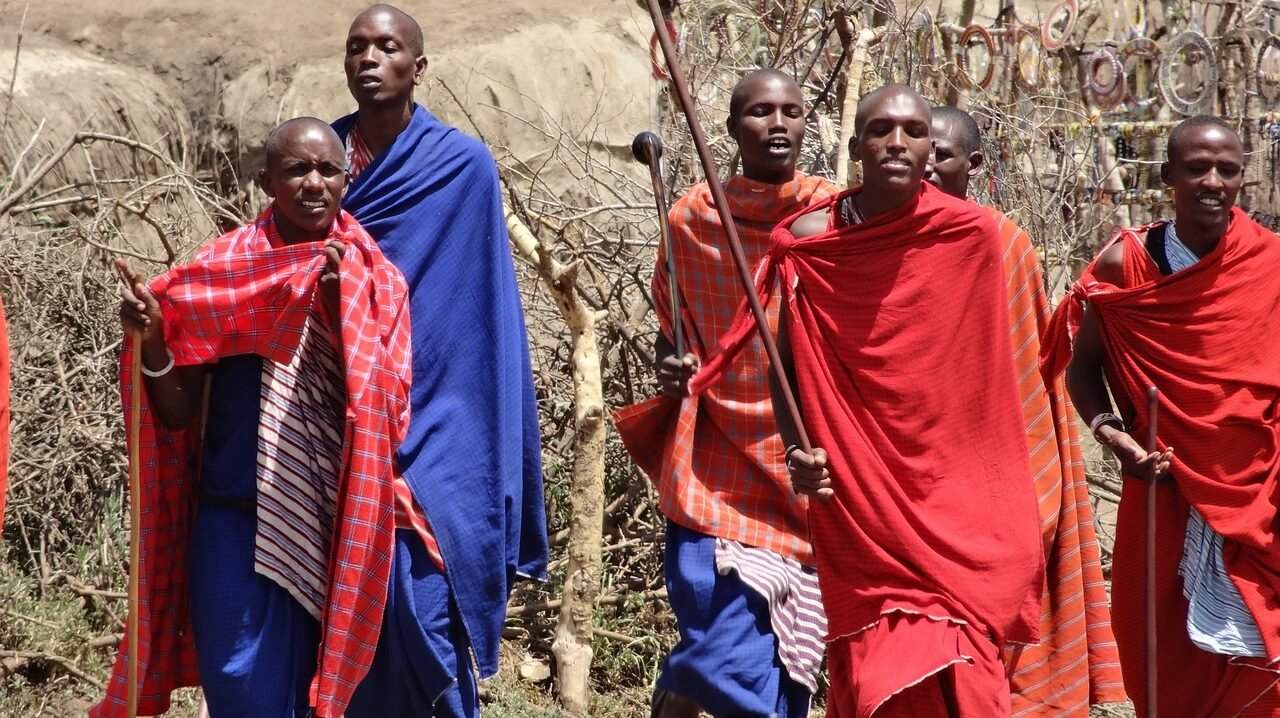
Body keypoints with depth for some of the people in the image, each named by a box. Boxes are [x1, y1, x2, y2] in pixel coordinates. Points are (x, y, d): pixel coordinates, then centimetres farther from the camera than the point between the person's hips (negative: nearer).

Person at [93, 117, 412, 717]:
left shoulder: (375, 281, 0)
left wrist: (339, 312, -21)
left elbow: (384, 408, -10)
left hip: (337, 530, 1)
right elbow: (178, 416, -1)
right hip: (235, 527, -1)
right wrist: (151, 342, -19)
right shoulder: (219, 274, -2)